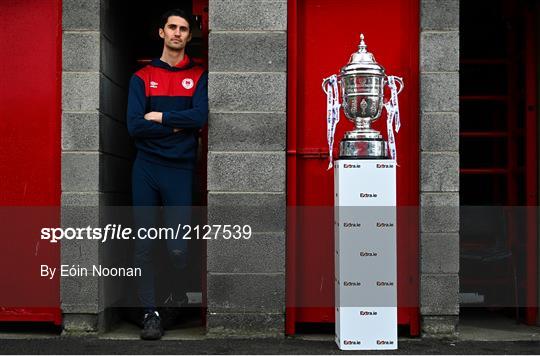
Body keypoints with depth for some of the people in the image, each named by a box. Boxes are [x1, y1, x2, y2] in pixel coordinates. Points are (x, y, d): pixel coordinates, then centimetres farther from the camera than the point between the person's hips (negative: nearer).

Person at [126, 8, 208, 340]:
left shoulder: (199, 75, 8)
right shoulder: (142, 77, 8)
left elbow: (200, 117, -10)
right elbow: (135, 126, -5)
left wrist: (159, 117, -7)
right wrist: (177, 125, -7)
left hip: (180, 168, -1)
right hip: (146, 167, 1)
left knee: (178, 247, -3)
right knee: (145, 244, 0)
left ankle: (180, 299, 25)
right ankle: (150, 311, 9)